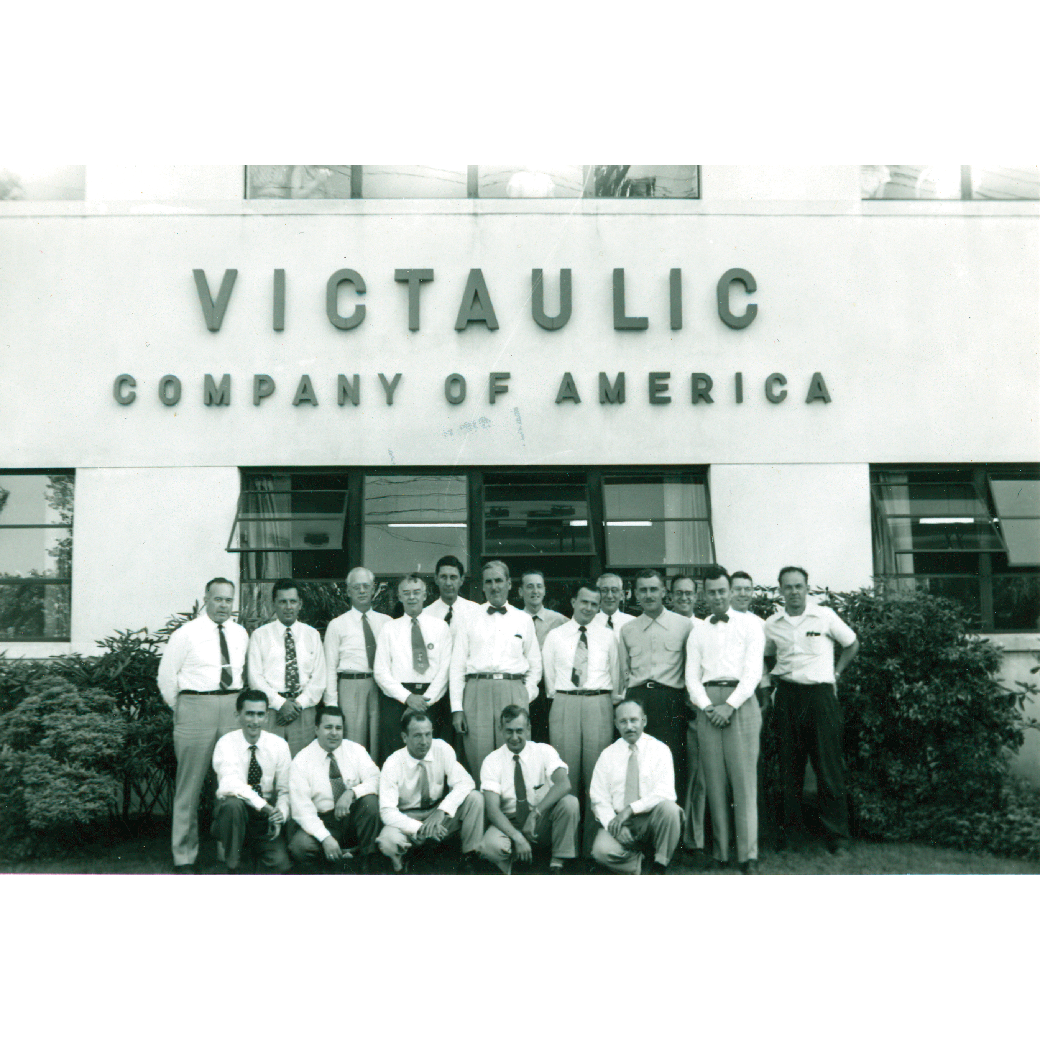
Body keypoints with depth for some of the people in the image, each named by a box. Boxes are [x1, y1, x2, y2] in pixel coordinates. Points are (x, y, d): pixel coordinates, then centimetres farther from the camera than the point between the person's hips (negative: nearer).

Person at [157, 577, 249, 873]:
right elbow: (166, 676, 2)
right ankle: (184, 857, 9)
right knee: (190, 784, 0)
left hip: (232, 708, 4)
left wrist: (239, 703, 13)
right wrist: (182, 710, 5)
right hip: (195, 708, -4)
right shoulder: (186, 634, -3)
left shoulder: (241, 634, 11)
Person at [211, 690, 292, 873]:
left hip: (266, 818, 2)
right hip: (233, 813, -2)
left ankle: (255, 848, 13)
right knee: (233, 803, -37)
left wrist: (281, 814, -19)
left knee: (280, 864, -22)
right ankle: (232, 868, -17)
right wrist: (263, 805, -34)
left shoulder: (279, 745, -1)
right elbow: (230, 784, -26)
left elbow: (285, 790, 1)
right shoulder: (226, 743, -11)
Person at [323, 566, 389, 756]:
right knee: (354, 746, -5)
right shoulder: (337, 625, 7)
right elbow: (330, 667, 4)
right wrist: (331, 704, -4)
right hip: (351, 687, -2)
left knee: (378, 744, 3)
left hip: (382, 688, 2)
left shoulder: (386, 622, 13)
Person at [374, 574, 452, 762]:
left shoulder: (441, 627, 12)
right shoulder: (389, 628, 12)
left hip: (432, 701, 0)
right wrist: (407, 697, -8)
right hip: (396, 700, 0)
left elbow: (445, 669, 4)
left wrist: (427, 698, -9)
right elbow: (380, 672, 4)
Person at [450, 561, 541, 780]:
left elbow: (535, 665, 18)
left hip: (513, 692, 0)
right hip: (477, 690, 0)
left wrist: (527, 695, 3)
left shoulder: (524, 620, 15)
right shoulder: (470, 621, 13)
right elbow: (457, 666, 9)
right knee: (478, 760, -5)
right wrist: (457, 708, 0)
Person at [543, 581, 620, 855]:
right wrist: (557, 701, 5)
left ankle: (594, 842, 3)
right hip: (564, 704, 0)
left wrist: (613, 704, 8)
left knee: (597, 771, -3)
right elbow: (548, 676, 11)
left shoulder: (607, 637, 13)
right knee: (565, 771, -2)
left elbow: (615, 674, 14)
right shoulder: (554, 636, 11)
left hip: (599, 704, 0)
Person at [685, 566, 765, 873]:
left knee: (744, 778, -7)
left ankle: (748, 854, -7)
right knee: (714, 779, 1)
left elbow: (753, 672, -2)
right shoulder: (697, 632, 16)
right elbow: (691, 677, 10)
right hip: (707, 705, 3)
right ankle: (720, 851, 5)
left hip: (740, 701, -3)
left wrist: (729, 706, -11)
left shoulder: (749, 626, 7)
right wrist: (707, 707, -6)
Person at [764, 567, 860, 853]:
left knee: (828, 764, -2)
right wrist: (775, 679, 7)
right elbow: (767, 655, 21)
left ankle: (836, 832, 6)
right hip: (786, 696, 2)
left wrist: (835, 674, 6)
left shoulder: (825, 616, -2)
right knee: (789, 764, 7)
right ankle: (790, 825, 18)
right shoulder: (772, 625, 5)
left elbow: (852, 644, 12)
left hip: (819, 693, -2)